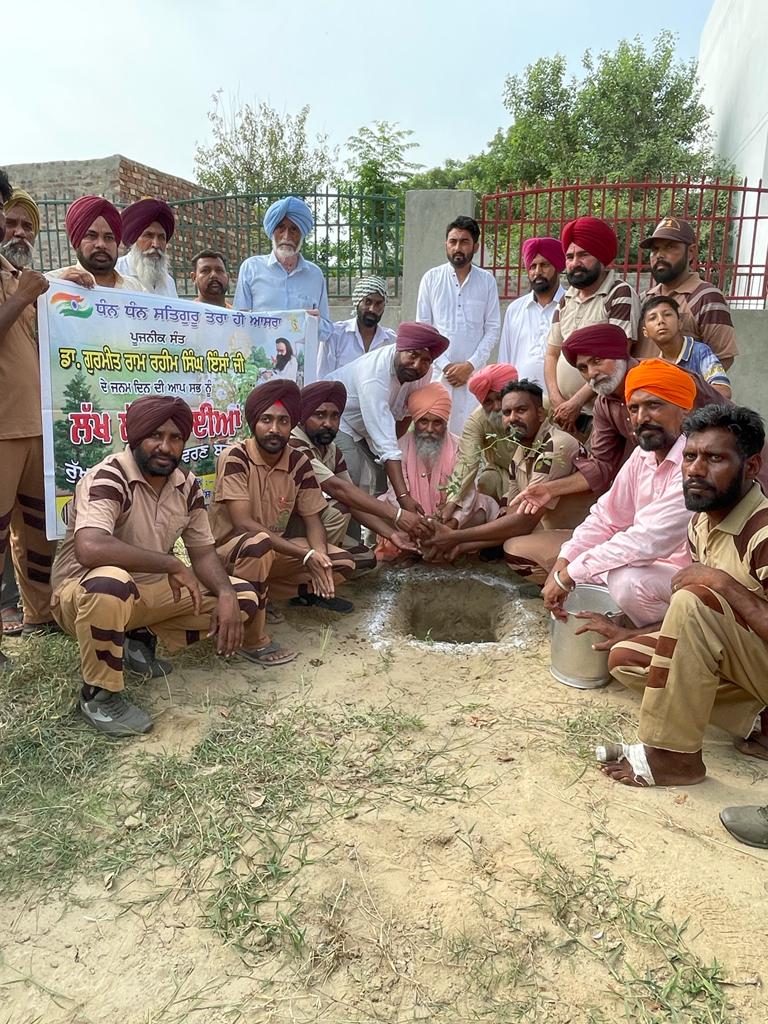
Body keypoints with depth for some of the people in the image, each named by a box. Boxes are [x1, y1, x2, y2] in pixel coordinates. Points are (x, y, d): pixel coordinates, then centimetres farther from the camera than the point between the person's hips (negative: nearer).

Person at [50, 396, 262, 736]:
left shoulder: (187, 484, -3)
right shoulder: (107, 478, -24)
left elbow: (203, 553, 1)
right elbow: (90, 549, -41)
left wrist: (226, 596, -19)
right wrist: (172, 564, -33)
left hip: (152, 589, 7)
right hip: (82, 592, -6)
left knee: (244, 598, -4)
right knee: (110, 583, -42)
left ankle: (141, 638, 9)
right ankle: (98, 695, -17)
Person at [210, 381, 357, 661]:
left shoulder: (298, 462, -4)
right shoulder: (234, 457, -20)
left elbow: (312, 520, -2)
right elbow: (243, 524, -27)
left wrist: (319, 556, -25)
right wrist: (306, 555, -31)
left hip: (276, 550, 5)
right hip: (229, 549, -5)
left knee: (342, 563, -12)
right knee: (259, 543, -39)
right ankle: (255, 640, -24)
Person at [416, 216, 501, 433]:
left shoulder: (487, 280, 7)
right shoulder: (431, 278, 5)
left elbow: (493, 328, 5)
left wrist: (471, 365, -6)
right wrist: (445, 365, -5)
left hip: (474, 372, 1)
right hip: (438, 371, 0)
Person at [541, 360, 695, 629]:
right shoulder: (642, 455, 5)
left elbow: (648, 540, -30)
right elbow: (605, 518, 7)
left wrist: (568, 575, -24)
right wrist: (561, 566, -8)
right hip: (652, 566, 9)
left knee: (628, 580, -33)